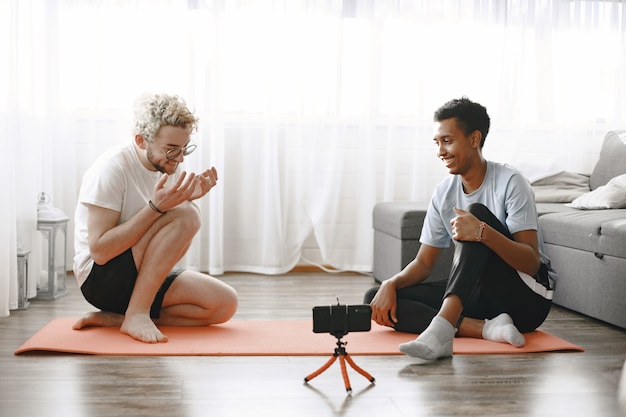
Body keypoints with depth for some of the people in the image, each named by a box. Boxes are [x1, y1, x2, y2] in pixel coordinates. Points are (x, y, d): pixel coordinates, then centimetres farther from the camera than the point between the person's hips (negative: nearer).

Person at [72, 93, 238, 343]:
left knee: (224, 304, -10)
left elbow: (174, 251, 10)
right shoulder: (112, 168, -18)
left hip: (143, 276, 8)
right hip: (100, 278, -8)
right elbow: (100, 251, -24)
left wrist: (189, 199, -8)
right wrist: (155, 207, -29)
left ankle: (114, 318, -6)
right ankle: (136, 314, -20)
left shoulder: (169, 168, 4)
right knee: (185, 216, -26)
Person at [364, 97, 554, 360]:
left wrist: (483, 232, -38)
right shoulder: (444, 193, 5)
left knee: (478, 212, -30)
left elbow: (532, 263, -21)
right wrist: (391, 284, -15)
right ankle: (487, 328, -25)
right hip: (478, 295, 6)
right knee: (377, 301, -12)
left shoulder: (510, 182, -12)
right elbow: (423, 263, 6)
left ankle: (441, 329, -46)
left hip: (527, 299, -6)